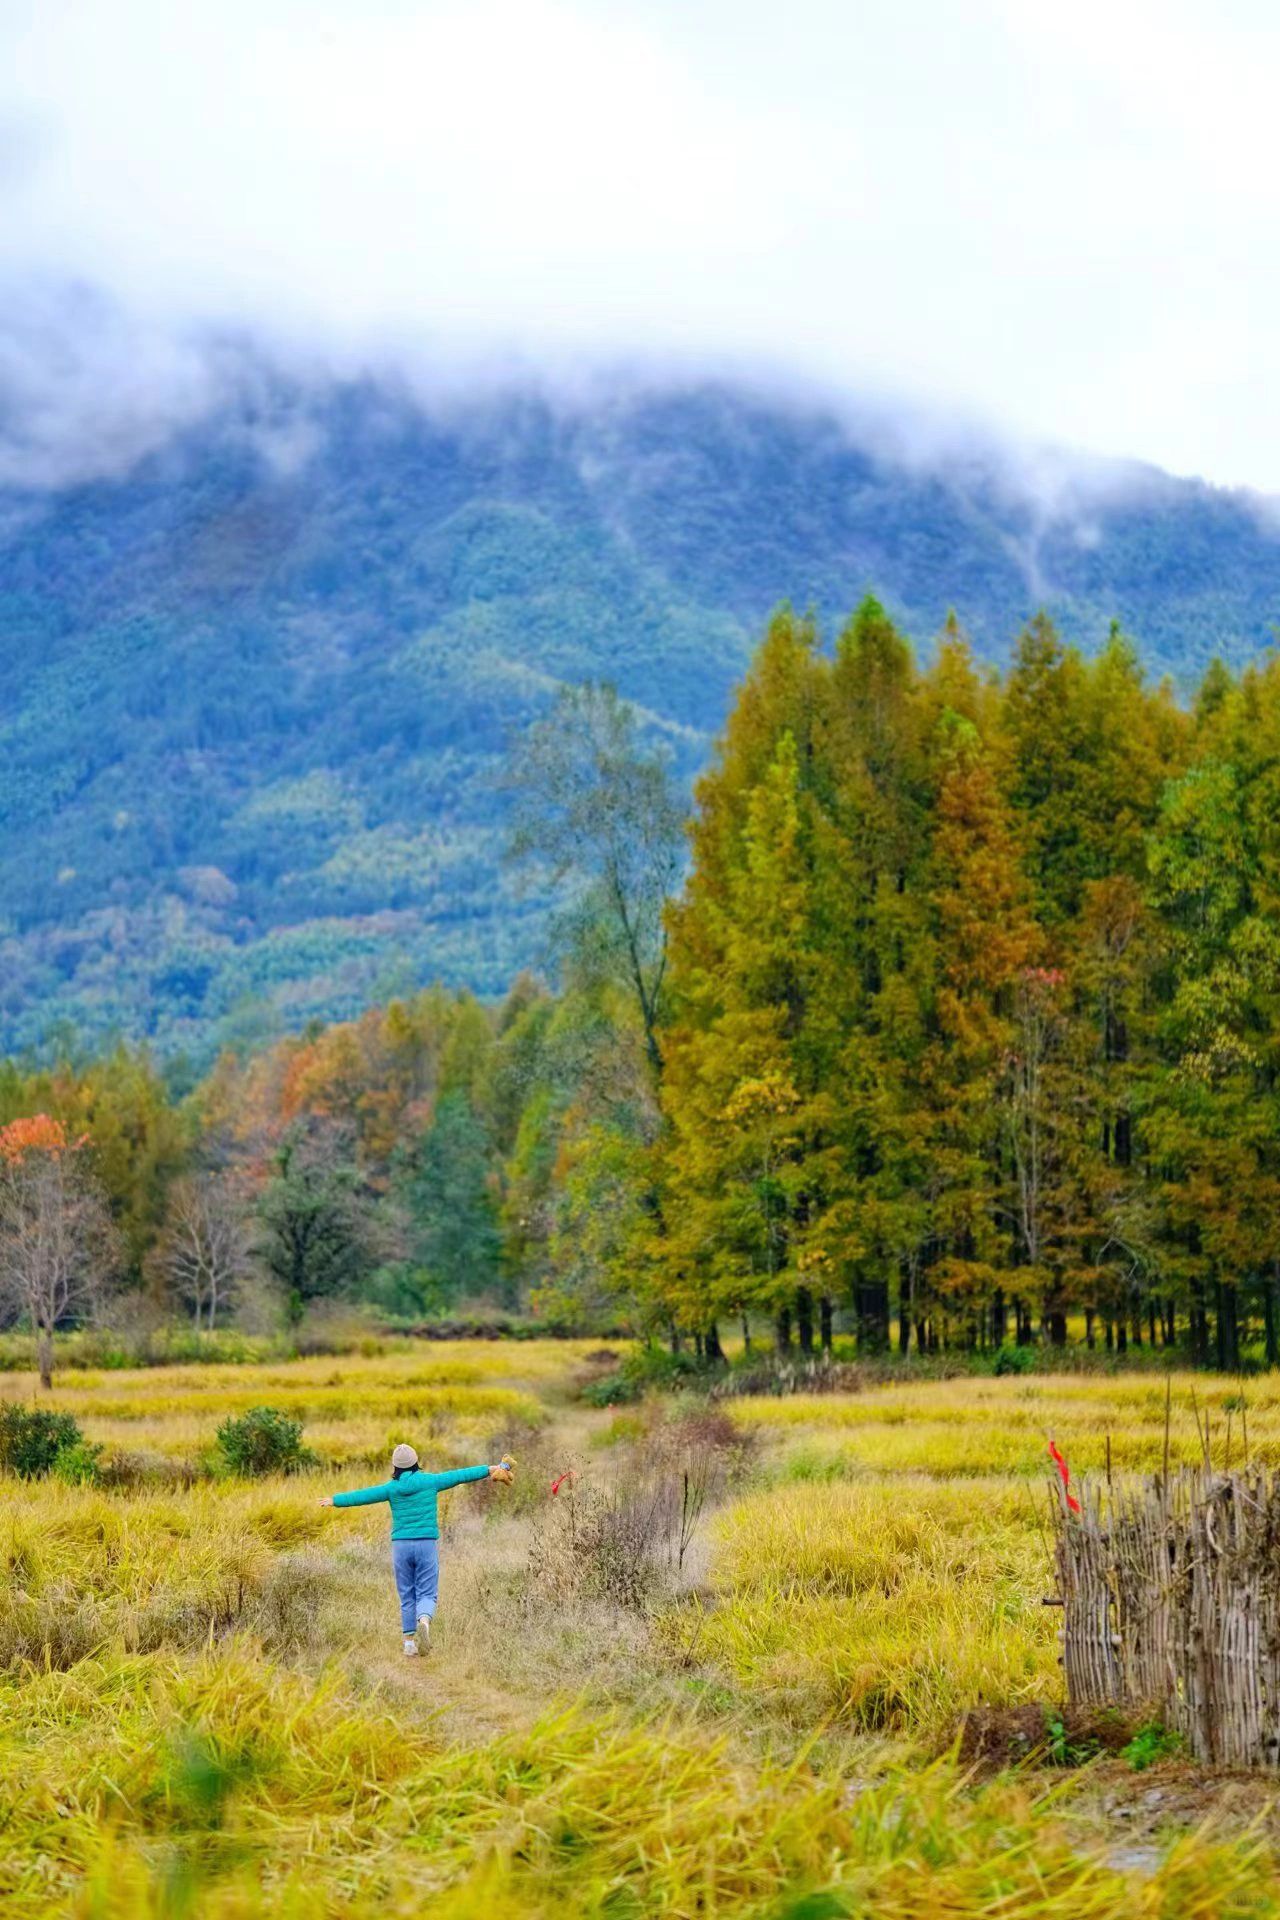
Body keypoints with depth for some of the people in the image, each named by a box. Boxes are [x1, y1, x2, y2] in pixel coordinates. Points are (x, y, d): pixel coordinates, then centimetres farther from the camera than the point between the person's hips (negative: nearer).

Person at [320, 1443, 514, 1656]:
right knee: (426, 1594, 0)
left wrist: (335, 1500, 21)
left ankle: (409, 1642, 7)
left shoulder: (392, 1488, 2)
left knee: (407, 1596, 10)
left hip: (401, 1545, 1)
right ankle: (424, 1620, -31)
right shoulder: (429, 1481, 0)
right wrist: (490, 1470, 16)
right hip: (427, 1543, -1)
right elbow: (459, 1475, 7)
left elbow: (363, 1496, 7)